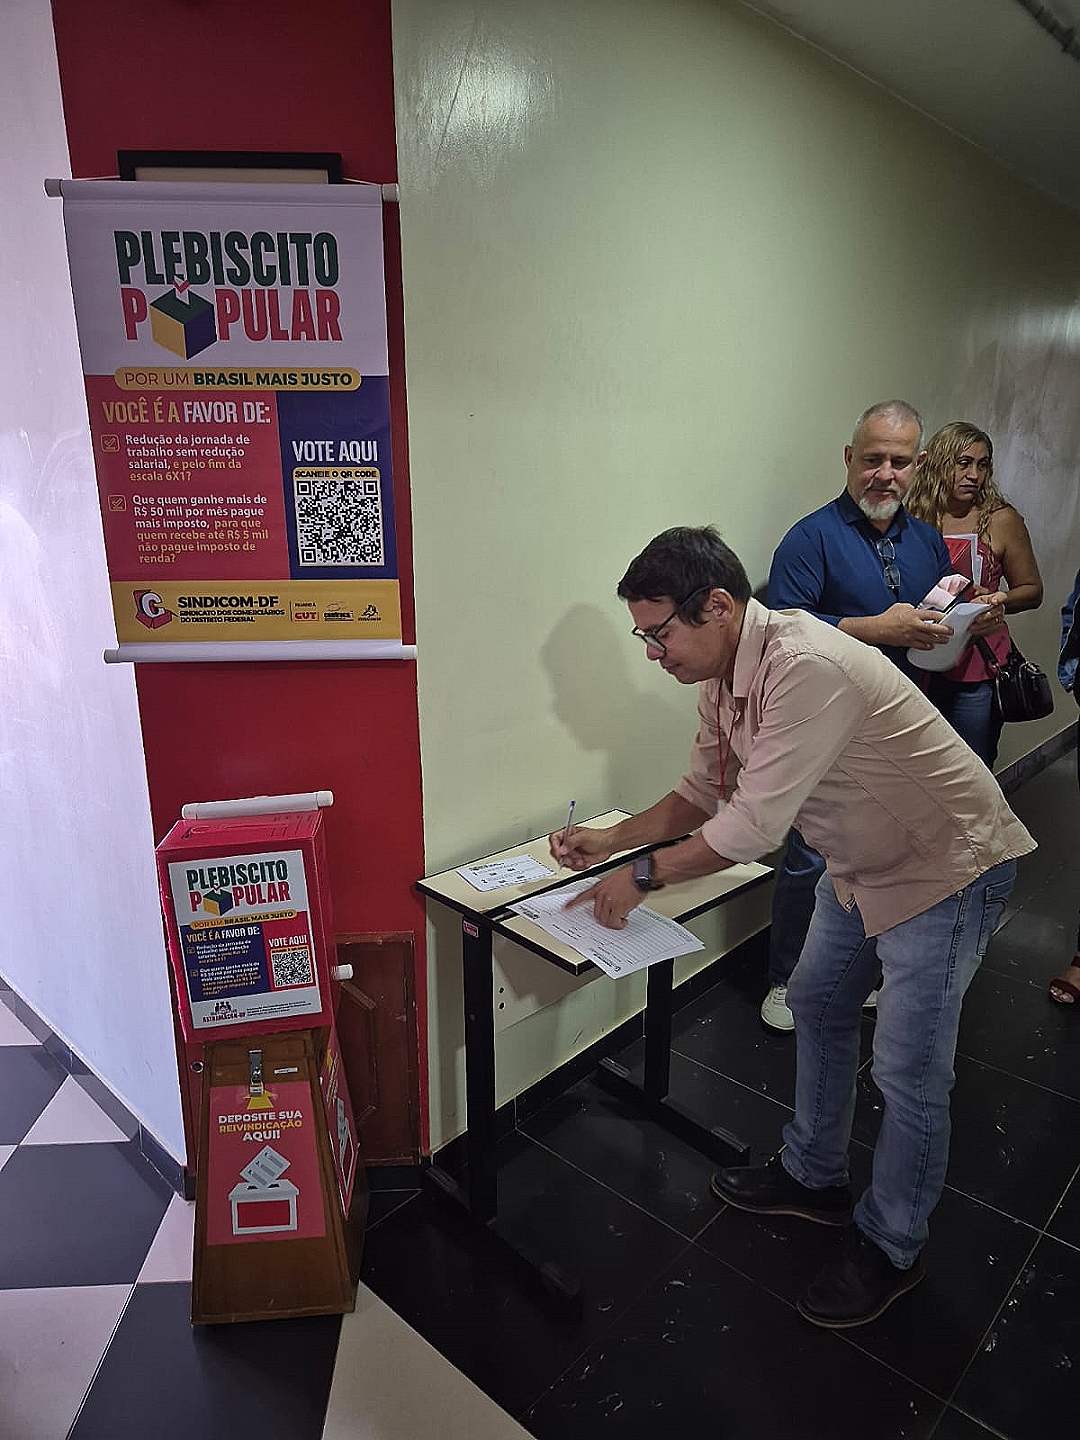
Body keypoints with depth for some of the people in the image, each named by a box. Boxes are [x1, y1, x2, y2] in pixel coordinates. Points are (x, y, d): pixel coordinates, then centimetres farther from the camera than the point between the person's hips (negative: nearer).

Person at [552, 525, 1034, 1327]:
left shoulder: (806, 667, -35)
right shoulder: (722, 676, -5)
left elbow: (754, 826, -34)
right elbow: (703, 794, 5)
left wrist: (642, 877, -23)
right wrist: (611, 841, -4)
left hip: (946, 867, -9)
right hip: (863, 863, 9)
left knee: (908, 1071, 1)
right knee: (818, 1004, 20)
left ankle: (892, 1249, 26)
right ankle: (816, 1177, 41)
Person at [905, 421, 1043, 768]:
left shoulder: (1001, 520, 0)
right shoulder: (912, 519, 3)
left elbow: (1032, 591, 7)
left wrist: (998, 601, -13)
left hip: (975, 673, -1)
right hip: (917, 664, 2)